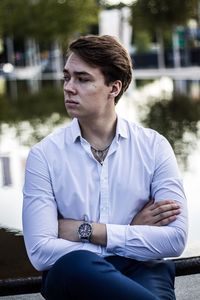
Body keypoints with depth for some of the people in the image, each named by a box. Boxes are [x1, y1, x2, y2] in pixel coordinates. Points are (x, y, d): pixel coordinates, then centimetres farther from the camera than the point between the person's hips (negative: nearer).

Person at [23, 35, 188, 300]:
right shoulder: (44, 155, 3)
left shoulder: (154, 146, 4)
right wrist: (132, 232, -7)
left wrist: (85, 230, -8)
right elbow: (40, 251, -8)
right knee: (74, 264, -35)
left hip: (142, 272, -1)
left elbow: (175, 239, -6)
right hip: (72, 278, 2)